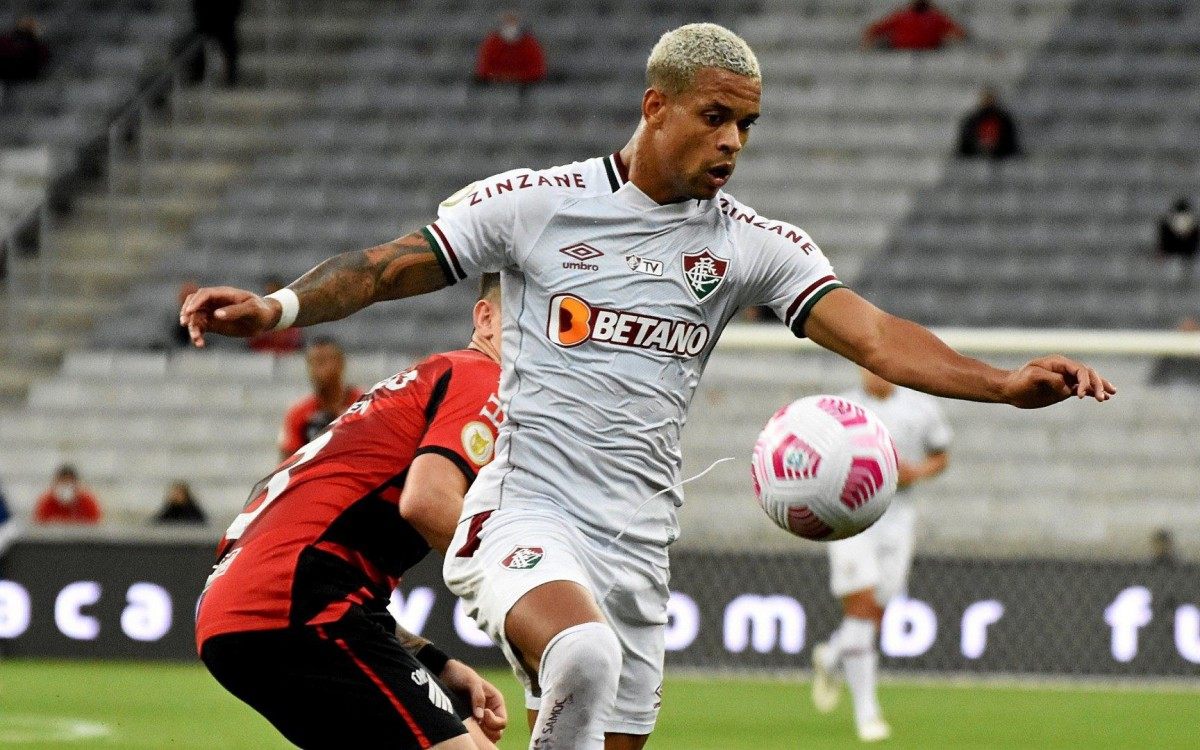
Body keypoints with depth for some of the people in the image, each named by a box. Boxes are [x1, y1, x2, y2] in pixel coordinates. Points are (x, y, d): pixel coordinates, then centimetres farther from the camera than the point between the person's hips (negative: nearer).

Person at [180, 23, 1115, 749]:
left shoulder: (755, 243, 5)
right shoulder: (535, 203, -1)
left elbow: (873, 335, -5)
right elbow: (388, 268, 4)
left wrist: (1005, 383, -20)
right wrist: (277, 306, -14)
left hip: (637, 543, 4)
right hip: (526, 512, -4)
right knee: (583, 654, -34)